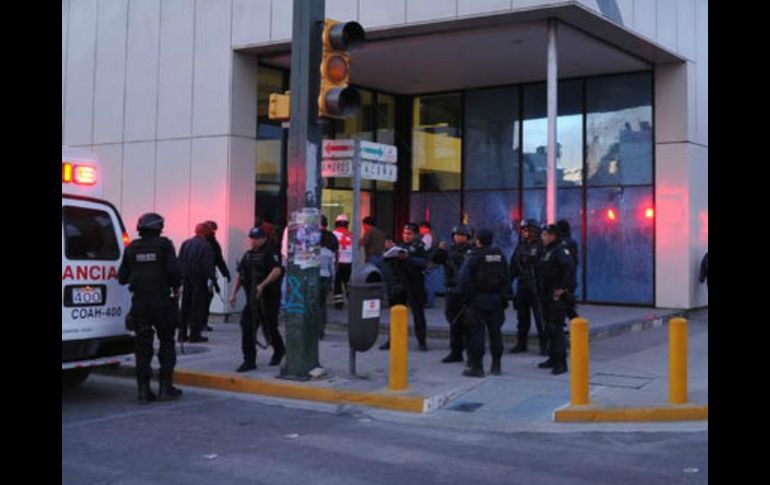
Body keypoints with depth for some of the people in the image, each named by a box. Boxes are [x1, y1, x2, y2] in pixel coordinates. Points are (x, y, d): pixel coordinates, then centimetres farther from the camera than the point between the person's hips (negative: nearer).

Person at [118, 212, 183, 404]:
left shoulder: (132, 248, 5)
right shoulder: (164, 245, -6)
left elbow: (122, 277, 6)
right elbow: (174, 270, -15)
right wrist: (176, 287, 3)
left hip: (139, 302, 3)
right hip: (161, 301, -3)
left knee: (142, 346, 7)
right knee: (166, 343, 10)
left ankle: (144, 390, 6)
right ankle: (165, 387, 8)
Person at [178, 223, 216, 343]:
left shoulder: (185, 244, 9)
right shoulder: (205, 246, -11)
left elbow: (180, 261, 10)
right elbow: (208, 265, -17)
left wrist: (180, 278, 13)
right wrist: (211, 278, -16)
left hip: (186, 280, 6)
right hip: (199, 280, -6)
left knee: (185, 306, 13)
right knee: (198, 307, -1)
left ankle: (182, 334, 16)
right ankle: (195, 334, -3)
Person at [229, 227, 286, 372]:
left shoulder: (270, 252, -9)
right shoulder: (248, 254, 14)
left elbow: (277, 270, -23)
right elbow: (240, 275, 19)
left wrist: (262, 285, -31)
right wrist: (234, 293, 12)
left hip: (268, 296, -6)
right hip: (252, 298, 6)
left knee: (269, 327, 4)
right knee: (247, 326, -4)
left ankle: (279, 350, 33)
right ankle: (249, 361, 0)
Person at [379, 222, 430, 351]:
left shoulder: (419, 248, 0)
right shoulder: (399, 246, 12)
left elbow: (423, 263, -16)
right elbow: (388, 261, 13)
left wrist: (407, 258, -25)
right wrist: (391, 251, -5)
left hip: (414, 286, -4)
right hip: (399, 284, 4)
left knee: (418, 314, 1)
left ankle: (422, 342, 8)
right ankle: (392, 340, 15)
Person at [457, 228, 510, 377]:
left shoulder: (473, 257, -9)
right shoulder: (500, 256, 7)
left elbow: (463, 278, -16)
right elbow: (507, 278, 9)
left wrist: (466, 297, -8)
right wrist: (504, 297, 13)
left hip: (478, 299, -5)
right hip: (497, 300, 5)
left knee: (477, 332, -2)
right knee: (495, 332, 12)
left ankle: (477, 367, -2)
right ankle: (496, 366, 17)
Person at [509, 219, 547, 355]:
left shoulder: (541, 246, -7)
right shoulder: (520, 246, 13)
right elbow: (513, 266, 16)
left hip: (536, 287, -6)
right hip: (522, 286, 6)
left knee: (540, 318, -4)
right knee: (522, 317, 13)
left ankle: (544, 345, 1)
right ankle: (521, 344, 22)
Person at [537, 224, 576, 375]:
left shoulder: (560, 250, -14)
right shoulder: (546, 251, 17)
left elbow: (570, 268, -27)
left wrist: (563, 287, -26)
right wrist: (541, 291, 20)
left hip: (557, 296, -10)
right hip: (547, 295, 10)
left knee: (557, 328, -9)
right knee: (550, 328, 15)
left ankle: (561, 362, -6)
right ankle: (553, 358, 24)